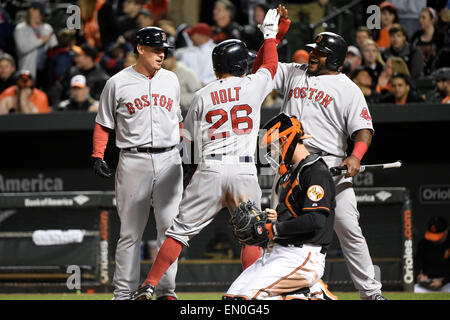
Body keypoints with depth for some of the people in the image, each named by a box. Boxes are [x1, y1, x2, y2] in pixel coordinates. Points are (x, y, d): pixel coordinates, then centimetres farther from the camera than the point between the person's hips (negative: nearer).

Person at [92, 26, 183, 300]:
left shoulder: (171, 80, 12)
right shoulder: (118, 83, 1)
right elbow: (104, 124, 6)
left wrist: (187, 151, 15)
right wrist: (98, 156, -5)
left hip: (169, 159, 3)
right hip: (133, 161, -3)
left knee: (170, 227, 0)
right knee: (131, 231, -1)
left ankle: (167, 290, 4)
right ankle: (124, 292, 3)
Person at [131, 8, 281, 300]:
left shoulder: (203, 96, 7)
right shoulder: (252, 86, 6)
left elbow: (189, 137, 14)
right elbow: (271, 65, 27)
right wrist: (270, 34, 41)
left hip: (210, 169, 1)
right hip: (245, 171, -1)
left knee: (181, 229, 4)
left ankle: (149, 286, 1)